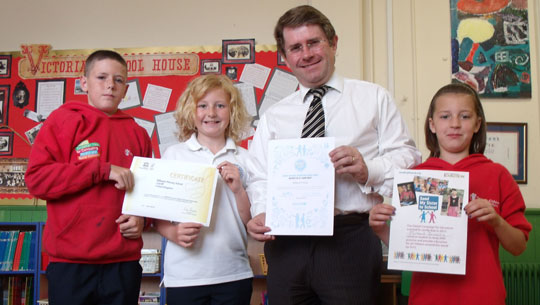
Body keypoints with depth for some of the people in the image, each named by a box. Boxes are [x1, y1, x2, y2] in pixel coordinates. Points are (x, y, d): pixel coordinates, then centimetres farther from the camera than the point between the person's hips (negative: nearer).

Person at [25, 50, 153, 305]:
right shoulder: (63, 120, 2)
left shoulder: (137, 133, 10)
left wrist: (142, 217, -1)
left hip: (124, 262, 3)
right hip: (70, 263, -2)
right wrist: (103, 169, -15)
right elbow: (36, 178, -8)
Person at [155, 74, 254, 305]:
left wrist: (238, 190, -11)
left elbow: (251, 223, 4)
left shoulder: (244, 159, 5)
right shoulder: (174, 155, 2)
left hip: (234, 274, 1)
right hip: (185, 275, -1)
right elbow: (158, 216, 4)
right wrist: (174, 233, -15)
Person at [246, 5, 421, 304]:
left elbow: (408, 157, 3)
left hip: (351, 242, -2)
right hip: (286, 244, 2)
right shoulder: (273, 117, 15)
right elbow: (260, 178, 9)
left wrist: (369, 170, -16)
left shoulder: (374, 97, 9)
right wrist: (261, 214, -10)